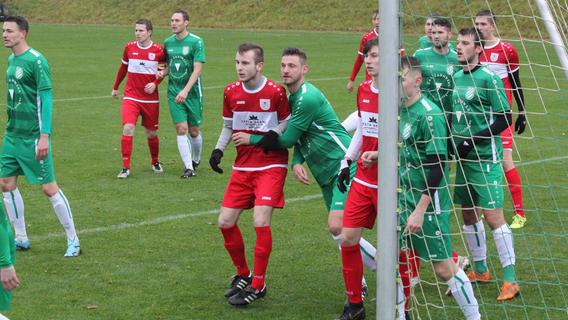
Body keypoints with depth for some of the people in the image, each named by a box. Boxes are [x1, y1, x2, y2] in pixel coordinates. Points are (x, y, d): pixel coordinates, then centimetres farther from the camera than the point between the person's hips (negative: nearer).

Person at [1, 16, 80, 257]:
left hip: (32, 136, -8)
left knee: (48, 187, -5)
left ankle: (73, 241, 6)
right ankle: (21, 239, 21)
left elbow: (46, 99, -17)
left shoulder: (36, 61, -14)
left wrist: (44, 136, -21)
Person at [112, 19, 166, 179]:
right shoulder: (129, 47, 0)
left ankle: (155, 162, 36)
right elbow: (123, 68, 16)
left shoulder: (159, 50, -6)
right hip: (131, 97, 0)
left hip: (150, 99, 0)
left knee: (151, 133, 9)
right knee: (128, 128, -17)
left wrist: (155, 83, -12)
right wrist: (115, 87, 25)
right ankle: (126, 168, -11)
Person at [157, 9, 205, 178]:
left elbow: (197, 69, -16)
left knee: (194, 131, 6)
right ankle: (188, 167, -3)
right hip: (174, 92, 3)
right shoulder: (168, 42, 6)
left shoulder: (196, 42, -10)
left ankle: (196, 160, 32)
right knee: (181, 129, -6)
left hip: (192, 92, -3)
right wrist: (163, 72, -3)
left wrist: (185, 91, -25)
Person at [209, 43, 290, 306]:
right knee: (225, 222, 2)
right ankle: (243, 275, 24)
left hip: (271, 165, -6)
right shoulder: (231, 92, 3)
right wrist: (218, 150, 1)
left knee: (260, 222, -17)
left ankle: (258, 285, -3)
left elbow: (287, 125, -1)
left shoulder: (275, 92, -11)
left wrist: (271, 136, -21)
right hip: (242, 166, 6)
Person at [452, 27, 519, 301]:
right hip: (463, 157, 8)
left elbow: (504, 119, -13)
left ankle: (510, 280, -3)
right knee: (468, 214, 14)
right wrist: (451, 139, 6)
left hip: (485, 158, -8)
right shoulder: (456, 77, 10)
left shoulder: (489, 78, -12)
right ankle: (480, 271, 29)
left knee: (492, 216, -9)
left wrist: (471, 141, -17)